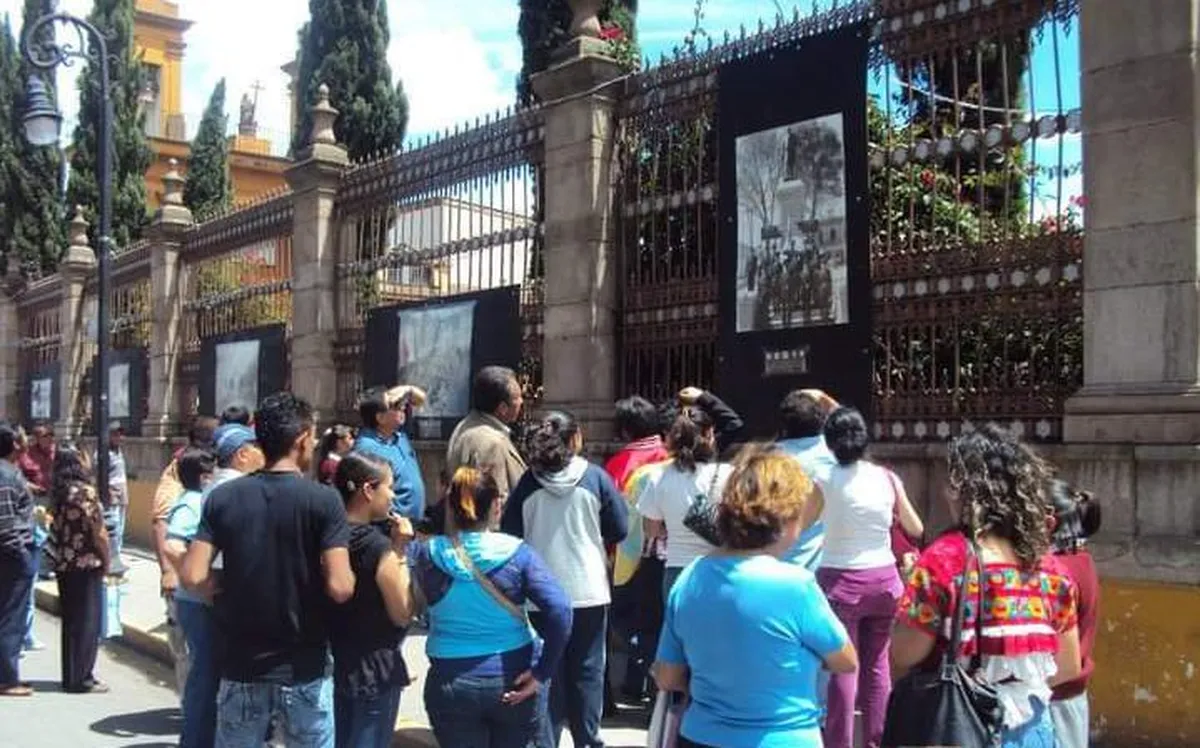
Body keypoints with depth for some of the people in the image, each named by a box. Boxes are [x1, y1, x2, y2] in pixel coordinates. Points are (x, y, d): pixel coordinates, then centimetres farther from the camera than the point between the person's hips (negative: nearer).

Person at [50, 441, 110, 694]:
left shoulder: (58, 491, 6)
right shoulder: (85, 491, -16)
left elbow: (56, 528, 8)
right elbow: (99, 533, -15)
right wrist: (106, 561, -3)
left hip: (64, 565, 7)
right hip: (87, 565, -7)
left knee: (70, 622, 14)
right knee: (88, 623, 2)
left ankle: (71, 676, 21)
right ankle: (82, 679, 6)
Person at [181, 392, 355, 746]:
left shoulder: (223, 497, -3)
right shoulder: (323, 500, -12)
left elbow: (193, 577, -9)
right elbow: (340, 588, -19)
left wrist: (233, 580, 10)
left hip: (241, 667, 3)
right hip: (304, 669, -3)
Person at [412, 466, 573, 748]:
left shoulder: (427, 553, -6)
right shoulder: (517, 553, -10)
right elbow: (560, 610, -19)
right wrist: (542, 672, -13)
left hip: (451, 684, 1)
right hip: (513, 680, 0)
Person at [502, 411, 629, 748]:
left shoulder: (527, 483, -4)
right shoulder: (595, 478, -6)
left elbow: (510, 535, -1)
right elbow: (619, 530, -2)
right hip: (589, 592, -1)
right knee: (587, 670, 11)